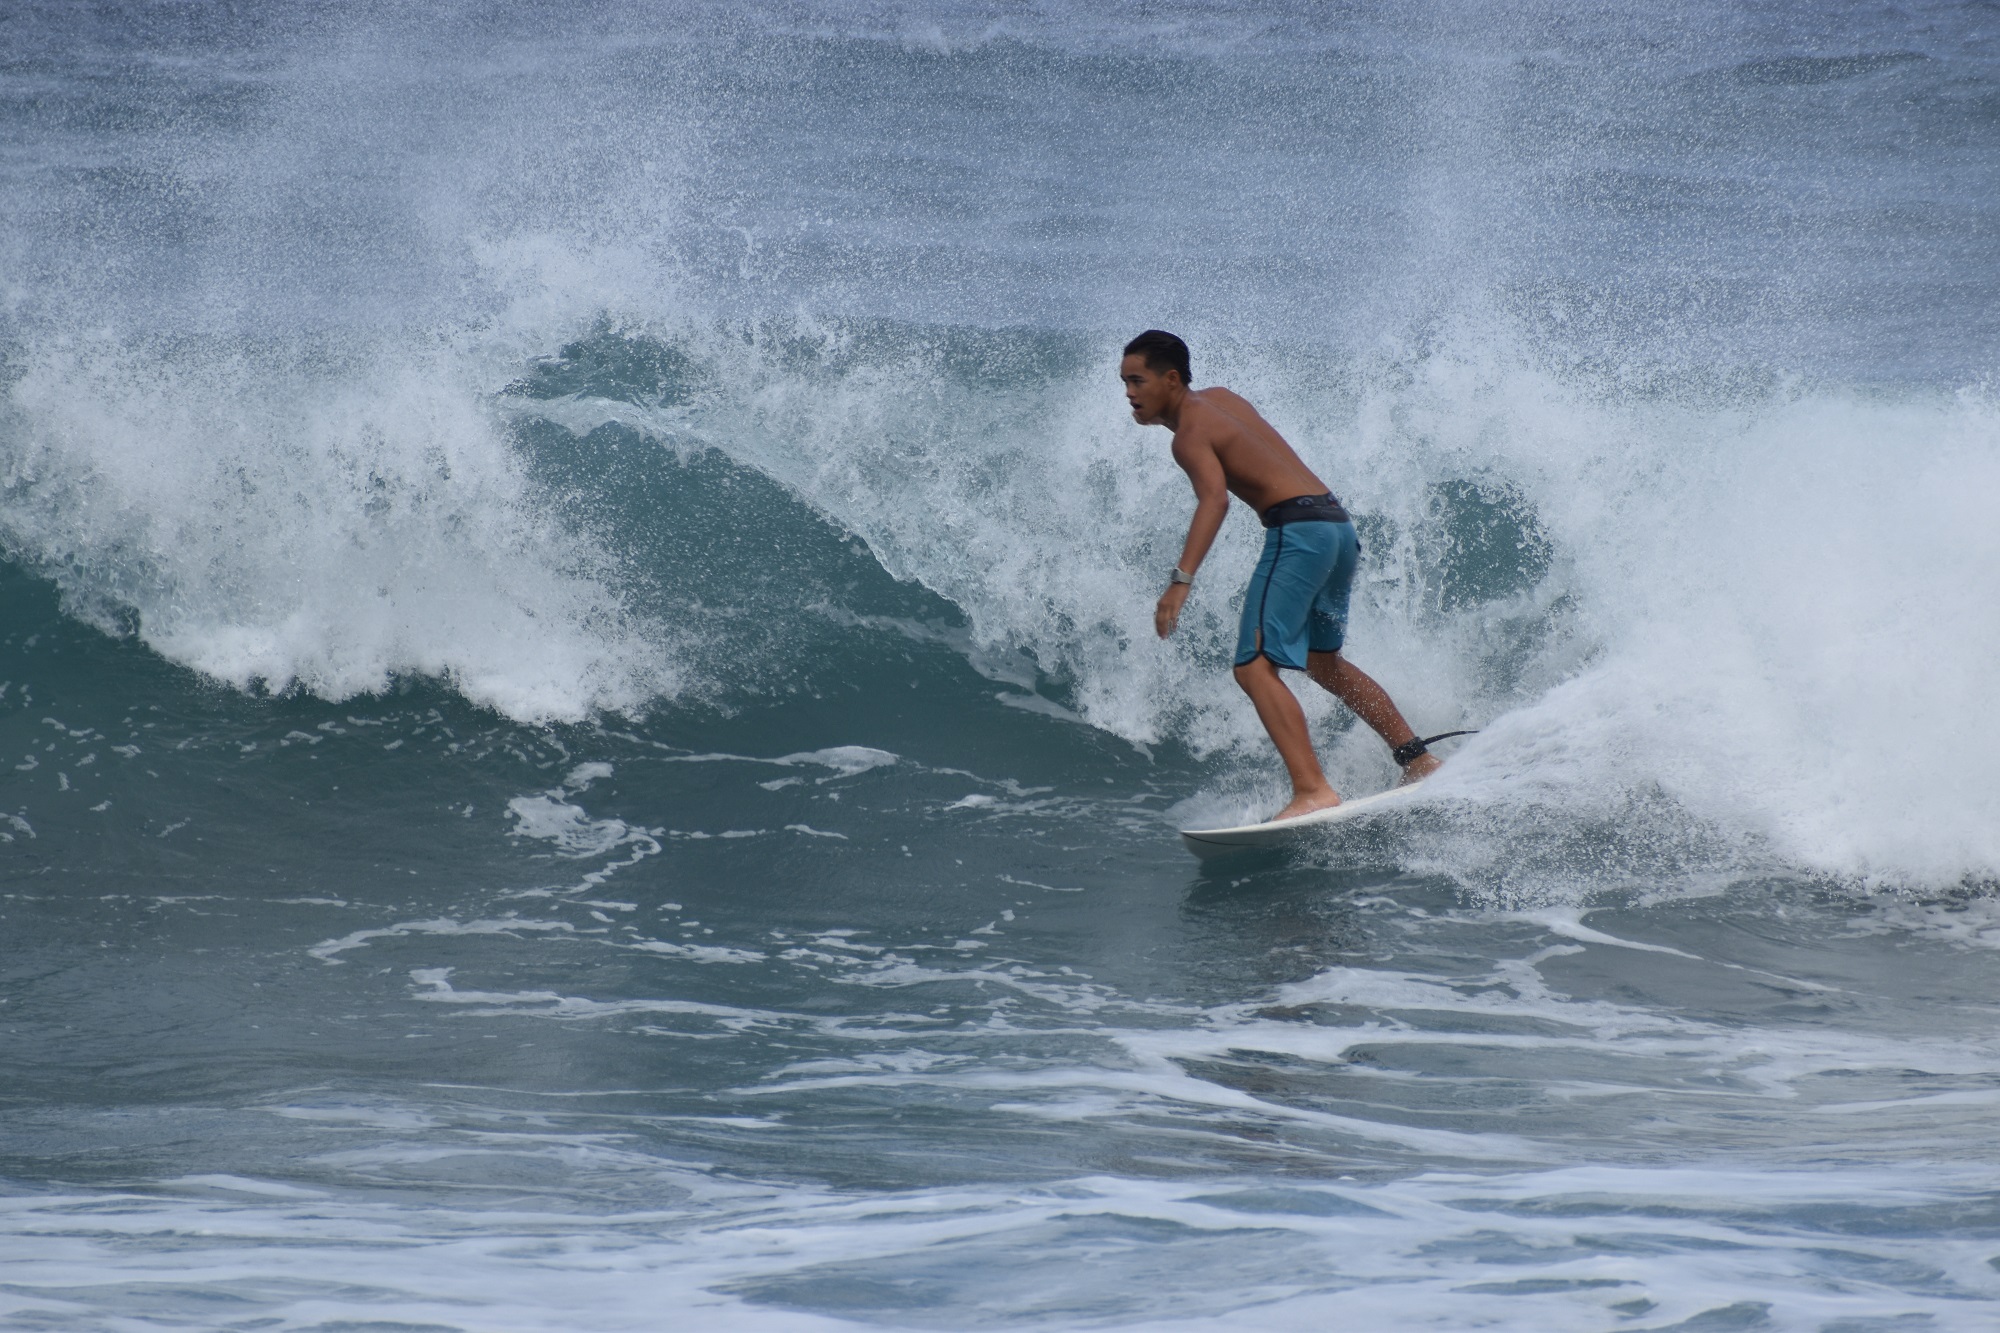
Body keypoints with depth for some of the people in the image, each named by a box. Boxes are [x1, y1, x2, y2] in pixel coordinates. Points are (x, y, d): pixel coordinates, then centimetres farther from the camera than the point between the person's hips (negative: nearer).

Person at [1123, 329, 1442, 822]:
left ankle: (1312, 789, -33)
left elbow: (1214, 499, -28)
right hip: (1339, 525, 10)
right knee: (1322, 661, 29)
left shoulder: (1190, 435, -8)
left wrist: (1181, 579, -38)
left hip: (1299, 530, -10)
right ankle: (1419, 760, 33)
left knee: (1254, 667, -17)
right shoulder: (1220, 398, 19)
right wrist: (1160, 417, 51)